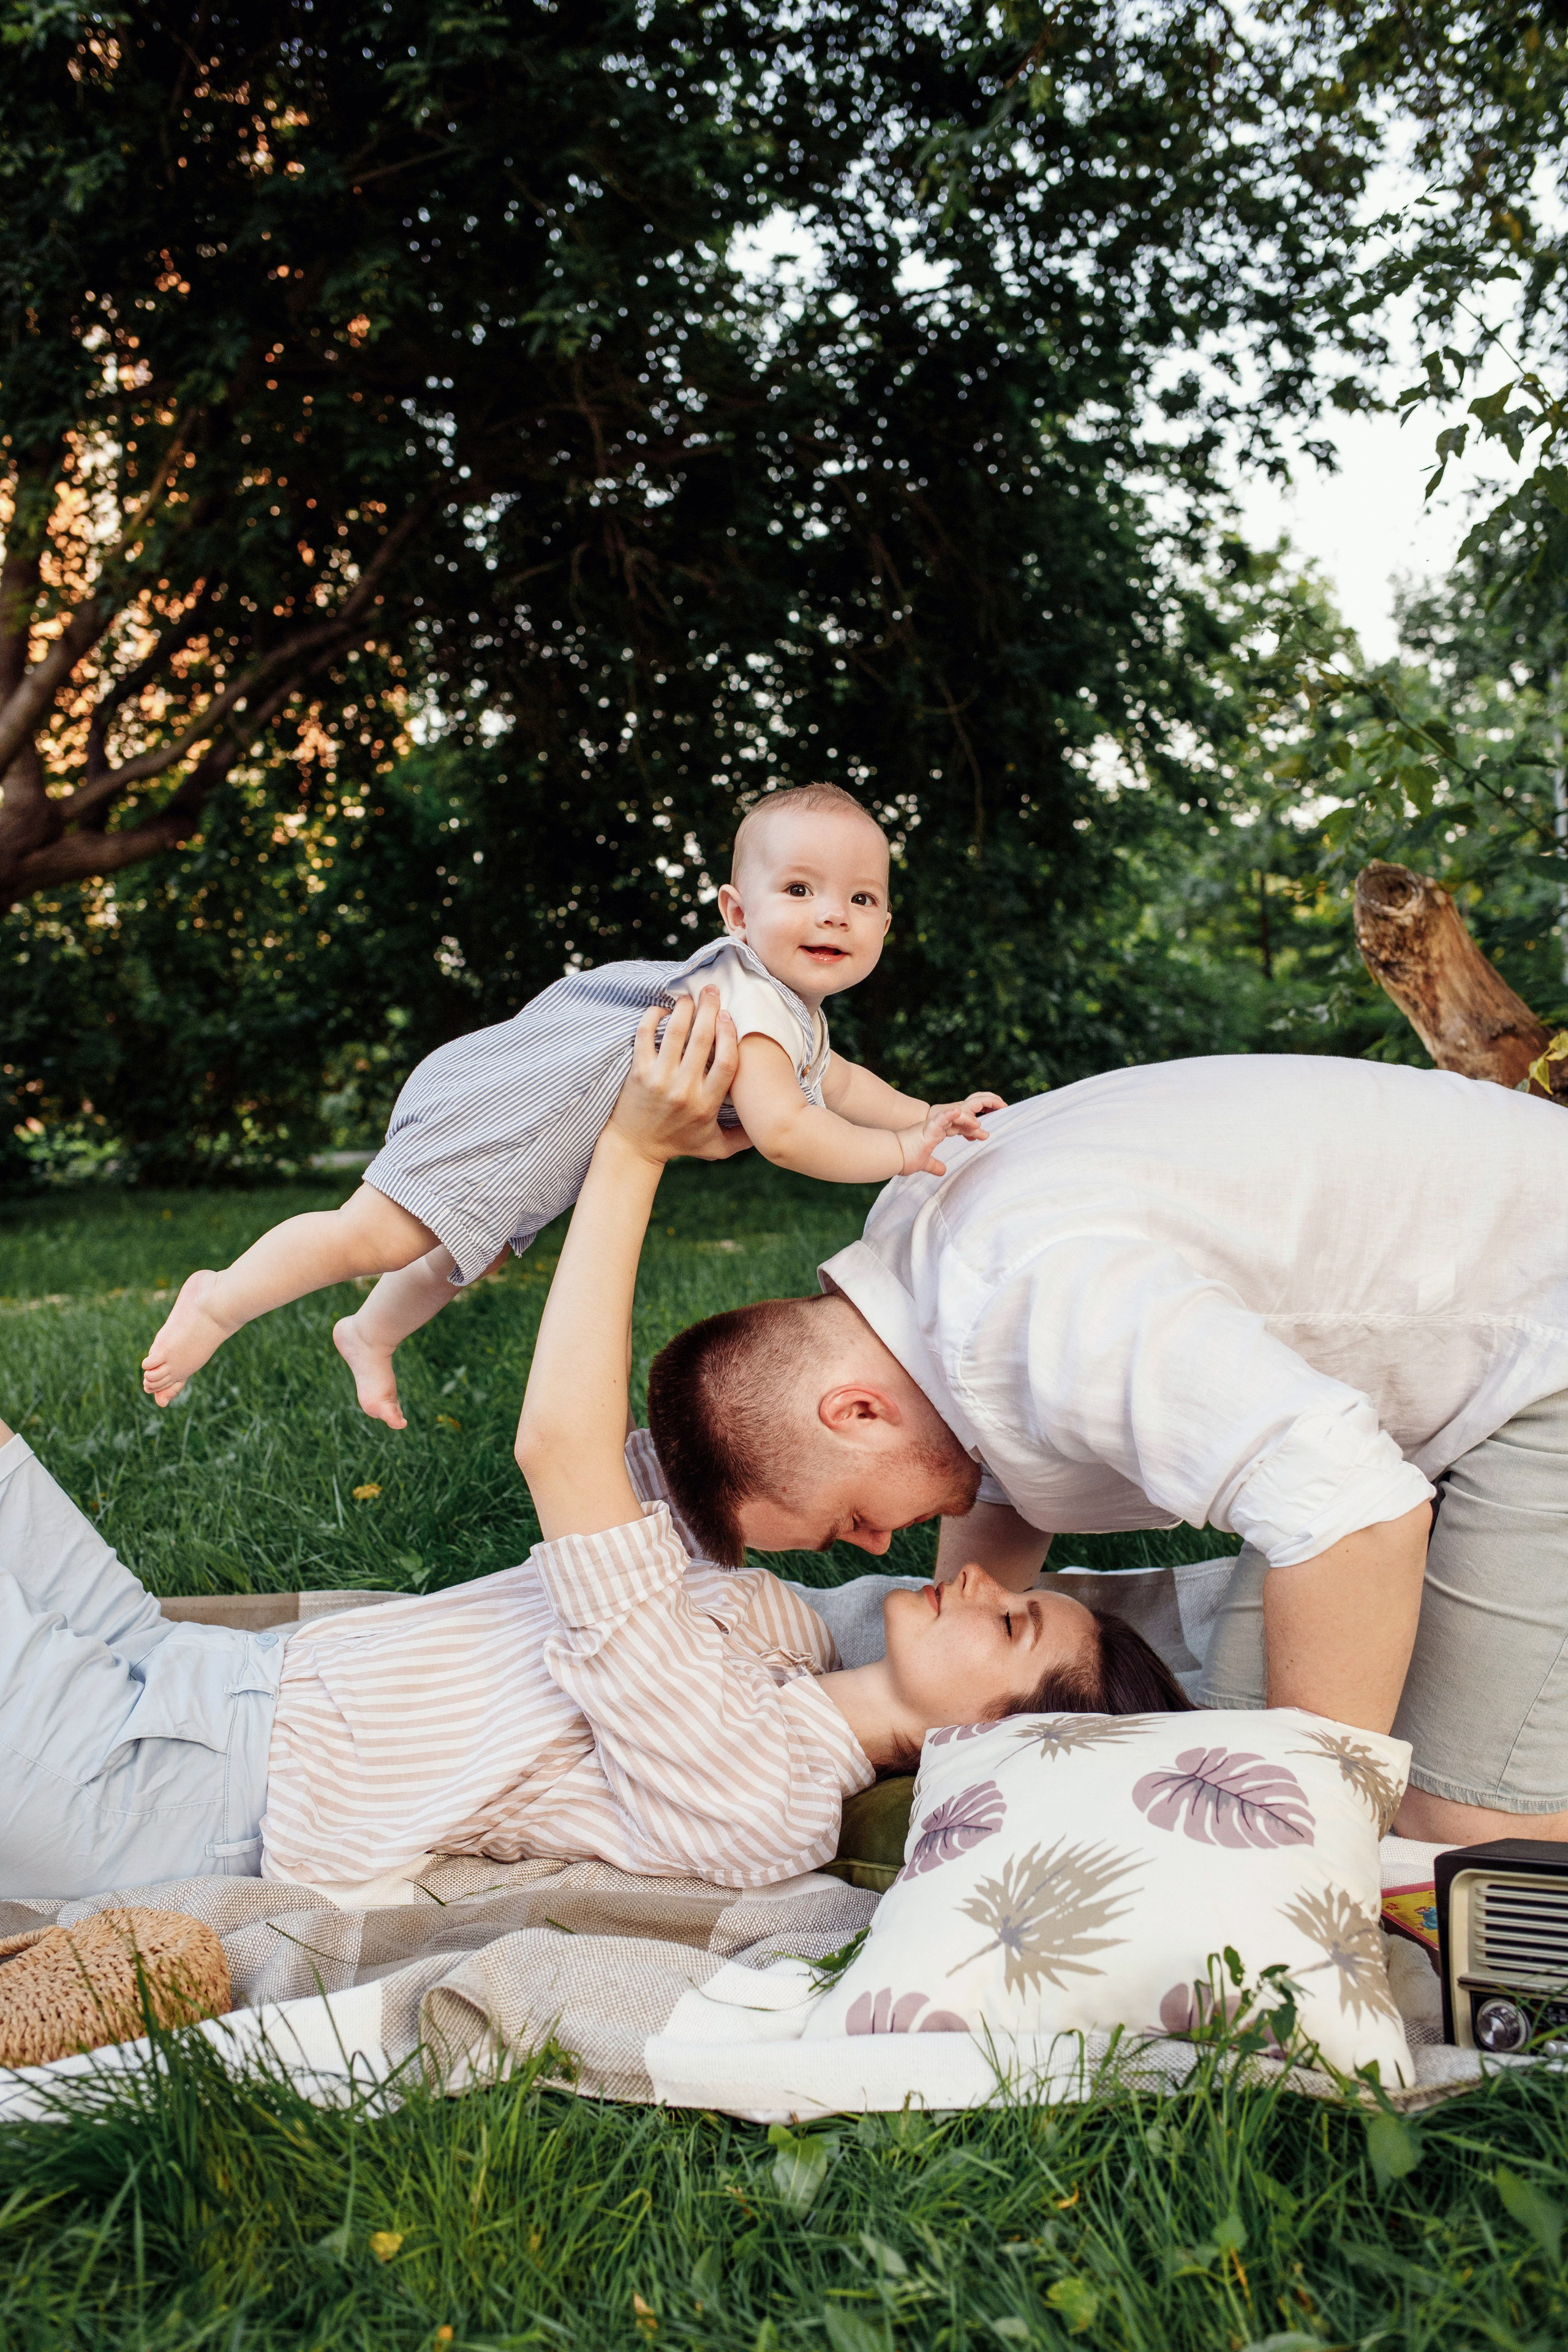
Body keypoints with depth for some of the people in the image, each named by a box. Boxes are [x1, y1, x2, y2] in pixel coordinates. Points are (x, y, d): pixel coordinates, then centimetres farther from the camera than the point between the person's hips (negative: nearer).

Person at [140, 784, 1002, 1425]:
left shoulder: (793, 1005, 11)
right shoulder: (752, 1006, -23)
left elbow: (832, 1080, 27)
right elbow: (781, 1128, -34)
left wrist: (933, 1115, 16)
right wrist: (900, 1152, -29)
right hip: (505, 1101, -11)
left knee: (475, 1251, 29)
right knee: (377, 1236, -16)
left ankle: (371, 1332, 51)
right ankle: (219, 1303, 0)